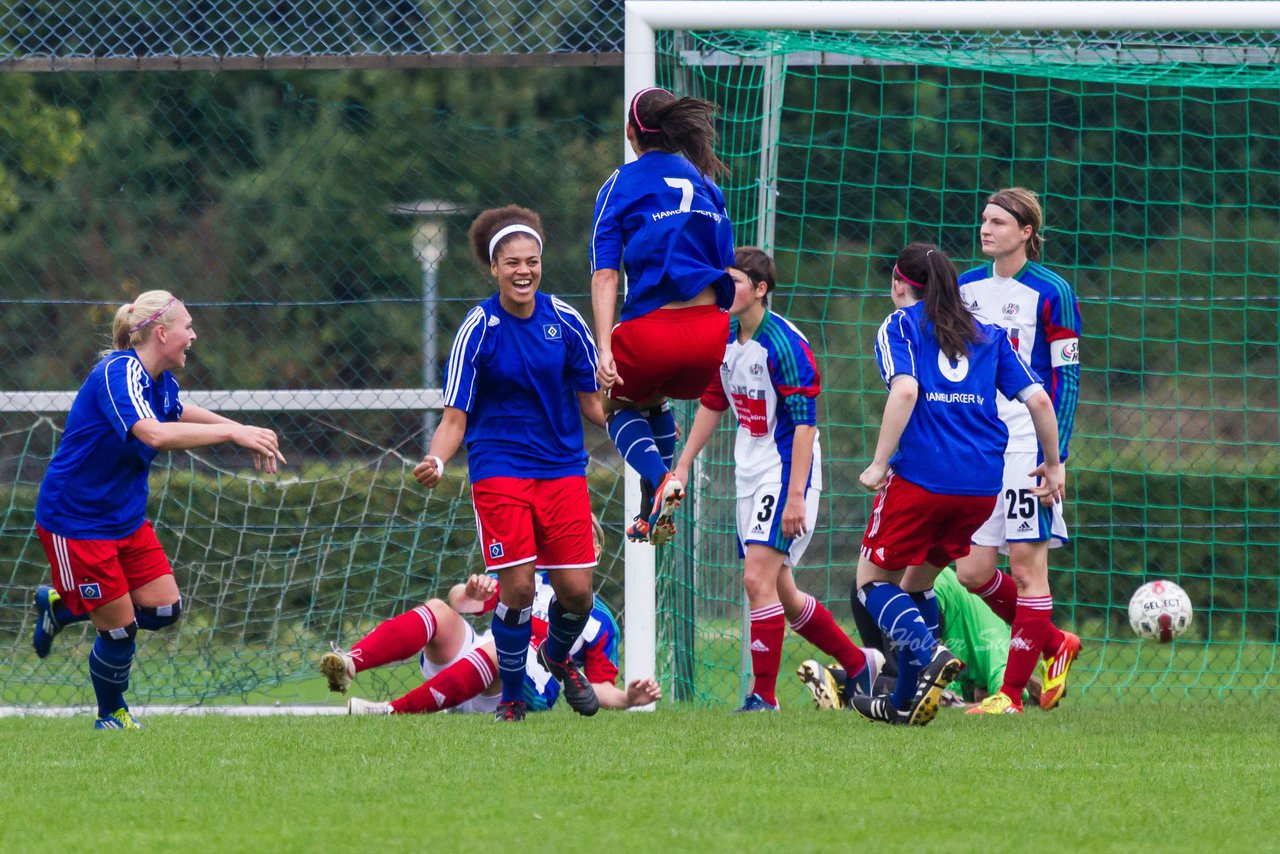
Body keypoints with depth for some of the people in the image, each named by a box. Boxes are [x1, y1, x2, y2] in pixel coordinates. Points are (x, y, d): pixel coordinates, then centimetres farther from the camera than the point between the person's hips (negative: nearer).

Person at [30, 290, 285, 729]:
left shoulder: (159, 380, 2)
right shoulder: (118, 373, -26)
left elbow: (176, 412, 27)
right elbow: (153, 433, -43)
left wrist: (243, 433, 14)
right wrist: (233, 432, -42)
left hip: (124, 514, 9)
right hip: (75, 520, -9)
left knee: (164, 608, 4)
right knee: (120, 628, -3)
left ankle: (61, 604, 24)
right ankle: (110, 716, 23)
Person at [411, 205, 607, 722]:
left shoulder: (565, 322, 0)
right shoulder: (478, 330, -8)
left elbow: (593, 403, 9)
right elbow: (455, 418, -7)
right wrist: (435, 462, -26)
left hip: (563, 469, 3)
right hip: (499, 471, -3)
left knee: (576, 590, -2)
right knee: (518, 587, -12)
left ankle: (558, 656, 33)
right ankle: (511, 697, 11)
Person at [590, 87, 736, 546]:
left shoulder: (622, 185, 2)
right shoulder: (705, 182, 14)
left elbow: (605, 274, -6)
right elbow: (728, 267, 15)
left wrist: (604, 350, -12)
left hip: (652, 329, -4)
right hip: (712, 331, 4)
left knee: (621, 404, 25)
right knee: (656, 400, 33)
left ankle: (660, 479, -4)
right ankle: (652, 513, 22)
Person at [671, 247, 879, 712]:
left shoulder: (785, 344, -18)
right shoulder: (724, 338, 6)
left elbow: (804, 422, -21)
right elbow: (711, 404, 19)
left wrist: (795, 496, -25)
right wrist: (682, 467, 18)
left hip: (787, 468, -9)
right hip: (750, 473, 9)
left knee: (759, 579, -16)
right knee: (780, 591, 11)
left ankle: (763, 697, -10)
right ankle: (858, 665, 27)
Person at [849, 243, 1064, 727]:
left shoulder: (899, 326, 5)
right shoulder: (988, 335, 17)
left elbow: (905, 390, -14)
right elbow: (1037, 399, 8)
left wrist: (880, 463, -12)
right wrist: (1053, 465, 19)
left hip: (919, 476, -5)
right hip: (983, 484, 5)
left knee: (873, 580, 9)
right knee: (918, 580, 22)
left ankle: (929, 654, -18)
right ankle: (906, 701, 18)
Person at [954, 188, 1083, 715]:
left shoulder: (1051, 294, -7)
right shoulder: (966, 287, 9)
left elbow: (1066, 380, -7)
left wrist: (1055, 458, -13)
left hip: (1027, 446, -6)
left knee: (1028, 566, -4)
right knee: (972, 571, 3)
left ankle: (1012, 691, 0)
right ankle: (1054, 645, 23)